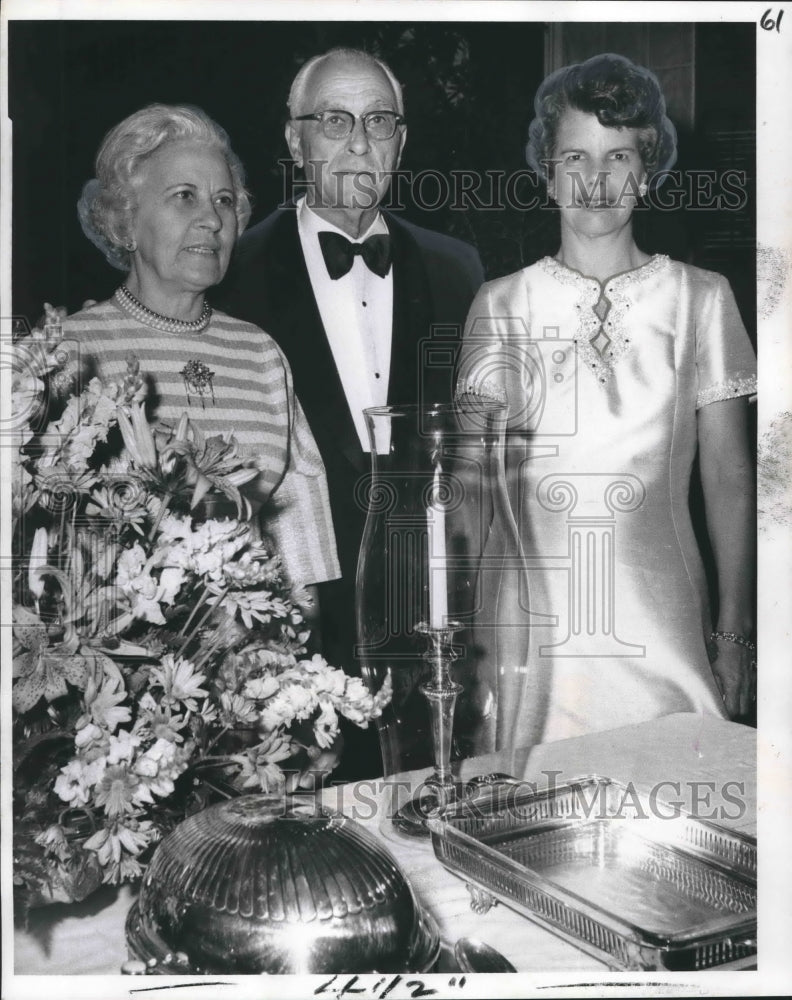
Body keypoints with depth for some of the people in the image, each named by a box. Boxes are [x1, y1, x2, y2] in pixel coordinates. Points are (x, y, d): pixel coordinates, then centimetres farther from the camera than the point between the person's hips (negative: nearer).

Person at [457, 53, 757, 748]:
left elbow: (729, 481, 6)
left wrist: (736, 632, 1)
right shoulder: (500, 305, 6)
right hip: (532, 609, 0)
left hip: (662, 614, 0)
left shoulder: (701, 298, 6)